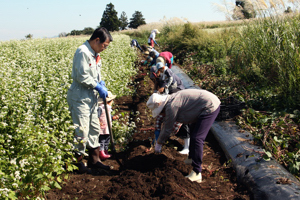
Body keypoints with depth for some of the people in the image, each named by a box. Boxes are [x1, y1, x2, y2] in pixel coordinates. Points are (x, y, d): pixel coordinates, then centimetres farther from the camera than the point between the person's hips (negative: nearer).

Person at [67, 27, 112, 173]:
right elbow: (82, 76, -23)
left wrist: (101, 83, 3)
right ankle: (77, 161, 13)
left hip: (91, 97, 10)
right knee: (81, 131, -4)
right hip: (80, 98, -10)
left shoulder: (95, 54, 12)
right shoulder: (82, 52, -18)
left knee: (94, 128, 16)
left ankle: (94, 160, 27)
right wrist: (98, 87, -15)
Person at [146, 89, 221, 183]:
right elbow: (166, 123, 25)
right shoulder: (171, 101, 12)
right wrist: (159, 140, 32)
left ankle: (196, 174, -12)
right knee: (194, 134, 23)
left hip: (209, 107, -11)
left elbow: (167, 129, -11)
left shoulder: (171, 106, -19)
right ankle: (191, 159, 39)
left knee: (196, 138, -14)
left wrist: (158, 144, 2)